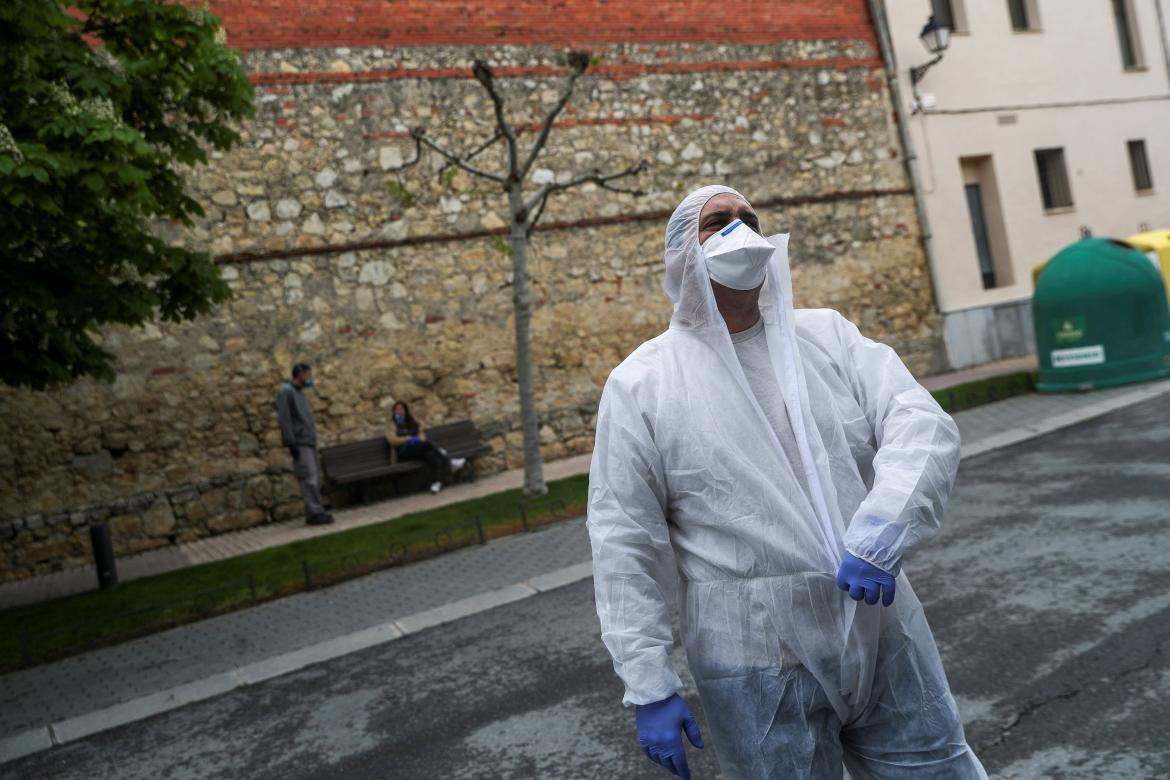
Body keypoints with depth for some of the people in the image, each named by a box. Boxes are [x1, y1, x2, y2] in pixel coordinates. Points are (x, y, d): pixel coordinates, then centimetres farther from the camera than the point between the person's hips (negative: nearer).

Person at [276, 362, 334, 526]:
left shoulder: (299, 393, 21)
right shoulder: (286, 392, -6)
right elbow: (284, 419, -14)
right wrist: (291, 443, -20)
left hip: (309, 442, 9)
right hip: (300, 443, -9)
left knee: (315, 477, 6)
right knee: (309, 477, -12)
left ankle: (316, 511, 9)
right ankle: (314, 513, -11)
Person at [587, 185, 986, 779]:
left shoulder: (827, 335, 6)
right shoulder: (639, 385, -3)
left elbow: (923, 425, -6)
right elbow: (624, 546, -5)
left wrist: (880, 534, -24)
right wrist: (648, 688, -7)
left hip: (882, 628, 4)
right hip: (754, 662, -3)